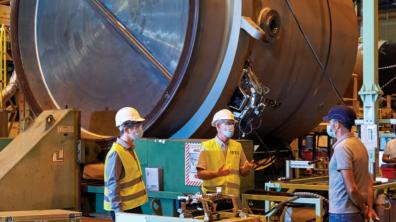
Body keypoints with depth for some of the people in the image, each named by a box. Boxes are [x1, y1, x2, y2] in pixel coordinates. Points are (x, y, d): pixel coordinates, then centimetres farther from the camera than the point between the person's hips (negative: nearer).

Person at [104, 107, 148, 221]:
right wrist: (118, 209, -23)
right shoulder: (116, 153, -20)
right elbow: (112, 184, -21)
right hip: (123, 208, -9)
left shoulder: (129, 149, 10)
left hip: (133, 205, 9)